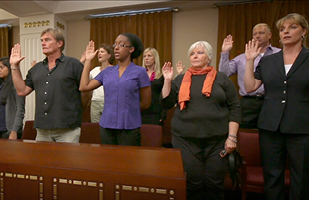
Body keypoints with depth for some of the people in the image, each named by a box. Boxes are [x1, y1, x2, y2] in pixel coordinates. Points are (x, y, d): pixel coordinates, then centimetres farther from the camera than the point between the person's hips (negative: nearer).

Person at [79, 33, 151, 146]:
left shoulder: (139, 72, -3)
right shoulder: (107, 72, 9)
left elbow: (145, 103, 0)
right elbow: (84, 87, 3)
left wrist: (126, 107, 7)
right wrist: (88, 60, 8)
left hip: (129, 127, -4)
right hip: (106, 125, 4)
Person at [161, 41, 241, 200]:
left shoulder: (221, 79, 5)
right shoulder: (180, 79, 10)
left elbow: (235, 107, 2)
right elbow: (166, 103, 7)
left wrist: (232, 136, -5)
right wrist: (167, 80, -3)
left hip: (216, 140, 0)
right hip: (185, 139, 1)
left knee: (215, 183, 6)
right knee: (192, 182, 3)